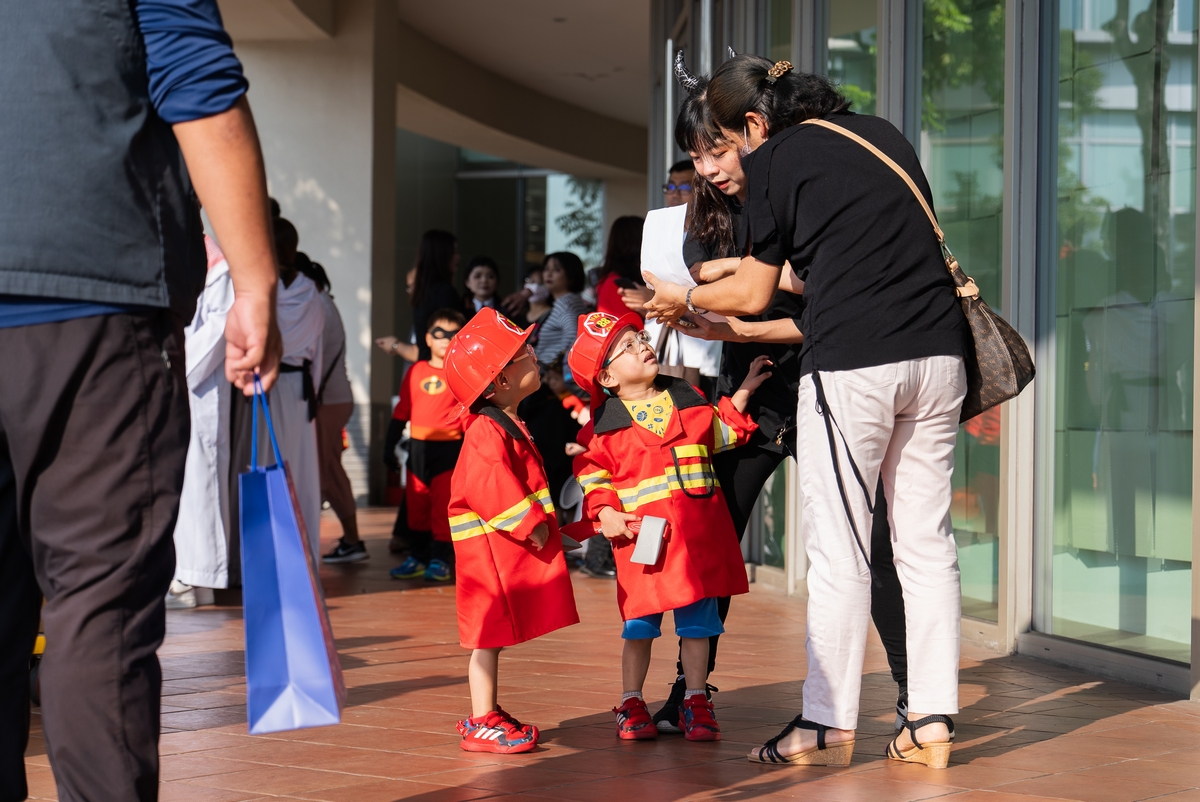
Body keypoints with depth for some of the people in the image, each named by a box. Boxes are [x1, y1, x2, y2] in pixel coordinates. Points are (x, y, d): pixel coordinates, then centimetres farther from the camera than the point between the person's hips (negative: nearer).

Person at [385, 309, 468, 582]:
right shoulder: (416, 371, 9)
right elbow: (402, 410, 13)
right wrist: (390, 445, 13)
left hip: (449, 448, -4)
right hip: (418, 447, 4)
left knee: (443, 507, -1)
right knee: (415, 505, 8)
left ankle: (440, 560, 7)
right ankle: (417, 557, 18)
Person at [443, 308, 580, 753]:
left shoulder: (508, 427, 13)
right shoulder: (487, 432, -19)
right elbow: (489, 488, -26)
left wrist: (538, 524, 20)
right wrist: (530, 525, -21)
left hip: (510, 548, 10)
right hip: (492, 549, -10)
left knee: (495, 634, 15)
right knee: (491, 633, -4)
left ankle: (486, 714, 23)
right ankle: (482, 723, 2)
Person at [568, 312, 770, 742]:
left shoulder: (688, 398, 12)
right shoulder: (606, 423, 0)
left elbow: (721, 433, 23)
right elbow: (591, 472, 4)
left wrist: (743, 393, 17)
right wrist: (605, 512, -9)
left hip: (698, 527, 3)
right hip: (642, 531, -3)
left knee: (697, 621, 6)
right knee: (640, 622, 4)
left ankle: (696, 702, 16)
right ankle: (631, 703, 17)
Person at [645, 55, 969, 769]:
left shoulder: (775, 160, 2)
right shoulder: (885, 134, 19)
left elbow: (752, 295, 8)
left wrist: (682, 299, 27)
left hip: (851, 362, -6)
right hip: (938, 352, 6)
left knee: (839, 550, 1)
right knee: (927, 540, 8)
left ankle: (829, 725, 5)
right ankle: (933, 722, 7)